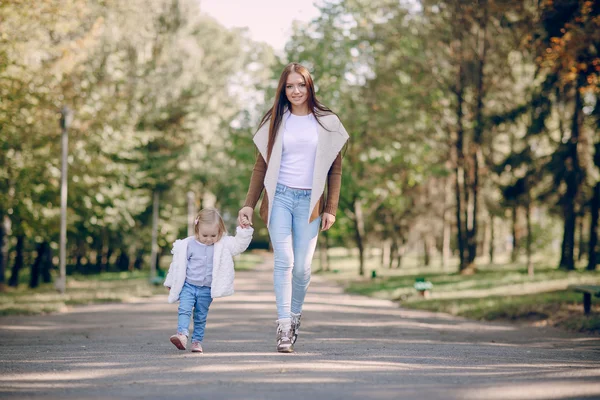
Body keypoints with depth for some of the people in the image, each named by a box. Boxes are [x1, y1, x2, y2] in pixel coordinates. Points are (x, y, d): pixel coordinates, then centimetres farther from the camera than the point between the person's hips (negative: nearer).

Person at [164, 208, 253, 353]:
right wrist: (171, 283, 12)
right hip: (188, 286, -1)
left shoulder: (223, 244, -2)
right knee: (184, 310, -19)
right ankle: (182, 334, -31)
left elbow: (239, 244, -3)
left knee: (201, 316, 10)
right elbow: (177, 264, 4)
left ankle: (197, 340, 18)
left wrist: (245, 229, -18)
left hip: (206, 290, 1)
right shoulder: (188, 245, -5)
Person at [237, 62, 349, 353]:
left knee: (302, 267, -3)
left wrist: (331, 209, 0)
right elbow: (261, 166, 10)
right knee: (283, 260, -12)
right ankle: (284, 327, -12)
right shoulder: (275, 122, 9)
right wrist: (249, 205, 3)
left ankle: (295, 315, 22)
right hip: (279, 197, 0)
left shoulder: (327, 123, 6)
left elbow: (335, 169, 6)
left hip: (309, 201, 0)